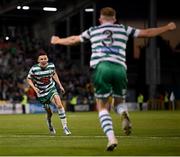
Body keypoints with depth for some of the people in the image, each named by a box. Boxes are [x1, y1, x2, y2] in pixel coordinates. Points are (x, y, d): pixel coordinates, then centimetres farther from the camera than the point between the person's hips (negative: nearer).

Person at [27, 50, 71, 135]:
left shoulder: (51, 66, -10)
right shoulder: (34, 69, -18)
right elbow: (29, 79, -3)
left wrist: (60, 85, 11)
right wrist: (34, 88, -19)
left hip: (51, 88, 1)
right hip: (41, 92, -1)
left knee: (59, 104, -23)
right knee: (49, 113, 7)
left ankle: (65, 127, -18)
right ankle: (49, 123, 44)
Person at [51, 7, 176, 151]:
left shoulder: (93, 31, 22)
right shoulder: (123, 29, 20)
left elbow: (73, 40, 36)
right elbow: (147, 33, 24)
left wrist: (58, 41, 55)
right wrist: (167, 28, 37)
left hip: (100, 67, -1)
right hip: (119, 68, 1)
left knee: (102, 107, 8)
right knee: (119, 102, 20)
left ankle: (111, 138, -14)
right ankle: (124, 114, -19)